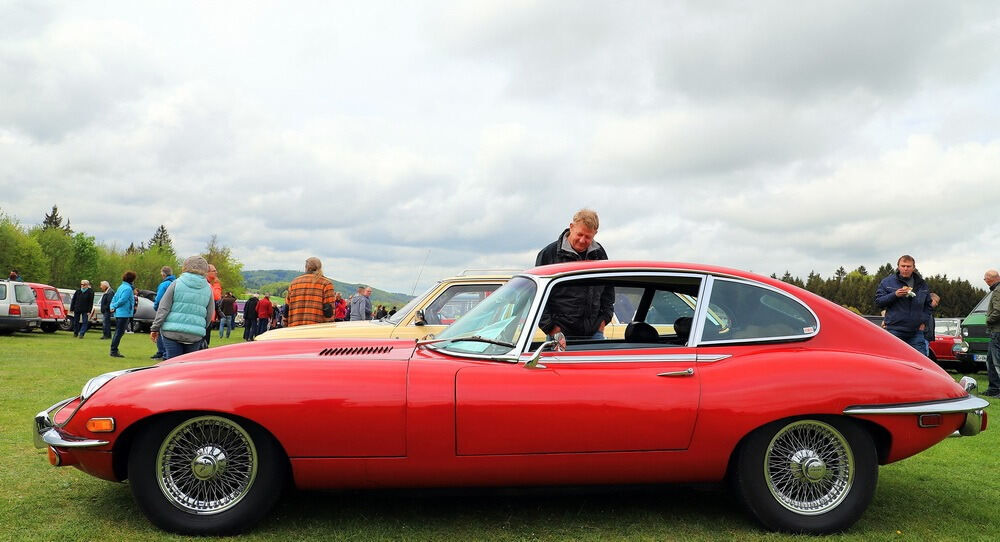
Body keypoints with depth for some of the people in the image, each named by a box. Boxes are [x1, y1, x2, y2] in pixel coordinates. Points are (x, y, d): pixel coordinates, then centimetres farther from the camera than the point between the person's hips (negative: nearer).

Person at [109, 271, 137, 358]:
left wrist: (112, 306, 3)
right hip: (124, 314, -10)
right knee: (119, 332, -5)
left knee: (118, 332, 15)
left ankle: (114, 351, 21)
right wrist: (114, 307, -8)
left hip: (118, 314, 10)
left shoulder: (121, 286, 14)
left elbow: (114, 298, 14)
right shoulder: (128, 288, -16)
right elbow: (122, 300, -22)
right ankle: (114, 351, -2)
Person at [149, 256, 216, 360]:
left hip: (172, 332, -2)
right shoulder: (208, 289, 6)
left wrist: (155, 328, 3)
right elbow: (210, 315, 10)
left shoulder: (176, 283, 0)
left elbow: (163, 308, -2)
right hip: (195, 336, 2)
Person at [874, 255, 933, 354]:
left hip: (916, 332, 3)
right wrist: (894, 295, -15)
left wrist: (923, 321, 9)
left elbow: (928, 305, 21)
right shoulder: (887, 282, 2)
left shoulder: (922, 284, 12)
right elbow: (878, 302, -1)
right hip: (894, 331, -3)